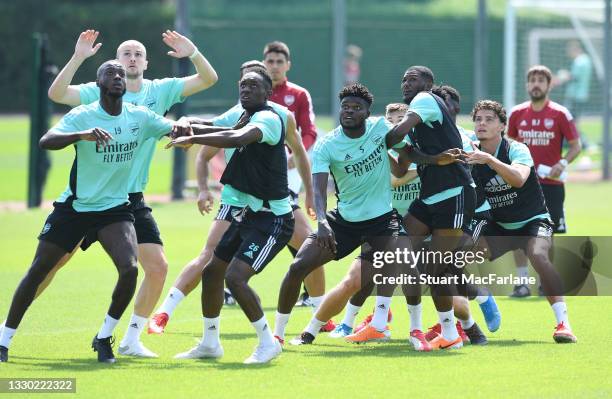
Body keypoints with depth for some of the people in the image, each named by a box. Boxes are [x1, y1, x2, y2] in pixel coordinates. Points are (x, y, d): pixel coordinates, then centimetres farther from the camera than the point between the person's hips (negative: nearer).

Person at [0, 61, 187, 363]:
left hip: (115, 209, 2)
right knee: (38, 271, 1)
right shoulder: (81, 116, -14)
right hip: (73, 207, -2)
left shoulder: (140, 118, -2)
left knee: (130, 269, -19)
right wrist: (82, 135, -45)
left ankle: (104, 337, 0)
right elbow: (45, 142, -28)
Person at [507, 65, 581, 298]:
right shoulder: (517, 114, 5)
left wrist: (563, 163, -16)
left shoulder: (560, 114, -4)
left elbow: (575, 145, 0)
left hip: (551, 183, -2)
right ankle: (522, 282, -2)